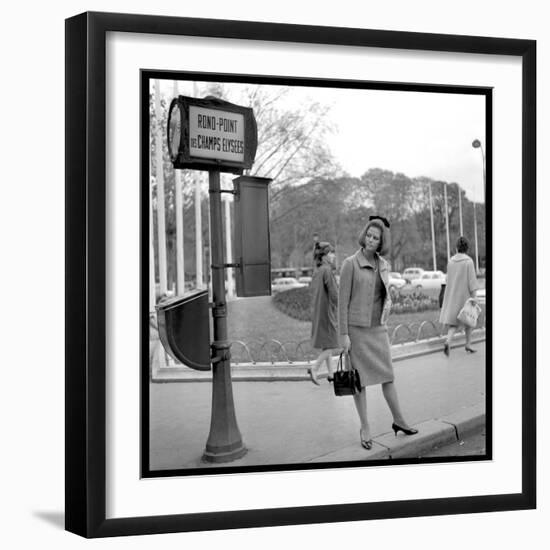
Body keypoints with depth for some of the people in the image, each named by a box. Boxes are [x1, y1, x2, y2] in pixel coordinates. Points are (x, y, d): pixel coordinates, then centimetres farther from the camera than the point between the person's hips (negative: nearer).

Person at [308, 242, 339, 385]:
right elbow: (334, 294, -18)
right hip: (328, 312, -9)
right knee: (333, 345, -3)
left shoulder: (316, 272, 10)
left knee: (326, 345, 13)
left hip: (318, 313, 9)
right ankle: (314, 369, -8)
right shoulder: (327, 271, -16)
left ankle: (331, 373, 19)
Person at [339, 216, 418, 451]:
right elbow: (343, 300, -11)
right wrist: (344, 334, -13)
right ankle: (365, 427, 13)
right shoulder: (350, 264, -10)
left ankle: (398, 421, 22)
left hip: (378, 328, 5)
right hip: (356, 327, -5)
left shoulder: (383, 265, 6)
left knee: (388, 374, 9)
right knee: (360, 378, 3)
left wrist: (388, 302, -3)